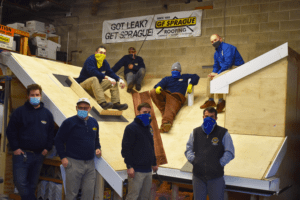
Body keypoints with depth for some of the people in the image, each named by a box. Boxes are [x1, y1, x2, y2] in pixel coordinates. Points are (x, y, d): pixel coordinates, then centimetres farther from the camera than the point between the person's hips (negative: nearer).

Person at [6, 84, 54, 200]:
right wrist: (15, 148, -7)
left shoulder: (47, 114, 9)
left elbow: (51, 133, 14)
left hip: (39, 155, 3)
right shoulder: (20, 112, 0)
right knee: (20, 182, -10)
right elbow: (11, 131, 0)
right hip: (22, 153, -3)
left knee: (32, 184, 10)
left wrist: (47, 148, 4)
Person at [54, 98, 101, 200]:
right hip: (74, 163, -5)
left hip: (90, 163, 5)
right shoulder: (69, 122, -6)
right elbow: (58, 140, -2)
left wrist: (97, 148, 6)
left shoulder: (94, 122, 10)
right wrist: (63, 157, -8)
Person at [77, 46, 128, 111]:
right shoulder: (90, 60, -15)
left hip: (96, 85, 8)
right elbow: (93, 72, -31)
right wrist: (106, 77, -39)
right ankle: (102, 103, -53)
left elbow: (110, 73, 3)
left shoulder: (105, 63, 9)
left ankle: (116, 103, -19)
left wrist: (119, 79, -18)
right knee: (94, 79, -38)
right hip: (83, 84, -8)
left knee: (113, 82, -3)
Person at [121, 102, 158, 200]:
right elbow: (126, 148, -14)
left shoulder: (149, 128, 16)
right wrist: (129, 166, -19)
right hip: (136, 170, -8)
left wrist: (154, 163, 23)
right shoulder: (131, 128, -9)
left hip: (148, 169, 8)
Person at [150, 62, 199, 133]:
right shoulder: (167, 79, 34)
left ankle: (166, 123, -67)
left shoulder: (184, 77, 34)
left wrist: (191, 84, 9)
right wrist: (158, 87, -12)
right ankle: (164, 110, -32)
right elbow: (161, 84, 14)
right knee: (153, 92, -29)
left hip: (176, 97, -3)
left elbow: (195, 77, 29)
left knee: (170, 110, -36)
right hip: (166, 94, 3)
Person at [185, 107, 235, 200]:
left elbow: (229, 153, -1)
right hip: (198, 176, 2)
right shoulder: (195, 133, 9)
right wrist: (193, 160, -3)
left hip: (216, 177, -2)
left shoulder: (223, 133, 1)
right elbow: (188, 149, 13)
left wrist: (219, 164, -10)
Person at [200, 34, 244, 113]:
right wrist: (213, 73, -4)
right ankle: (210, 100, 10)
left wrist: (218, 73, -19)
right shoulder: (216, 53, 16)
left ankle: (221, 101, -17)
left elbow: (228, 63, -22)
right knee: (209, 77, 10)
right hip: (227, 70, 10)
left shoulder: (227, 47, -14)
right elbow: (216, 66, 19)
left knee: (216, 78, -27)